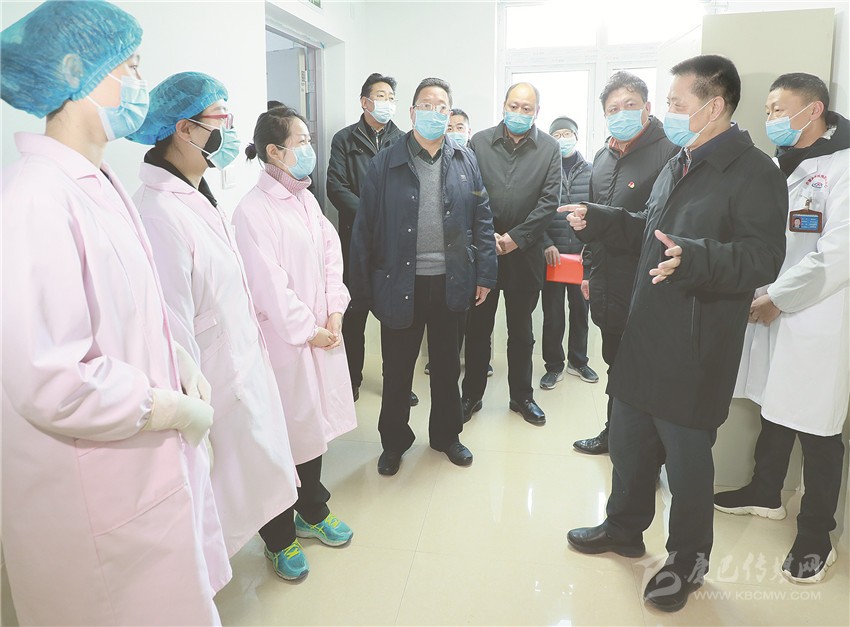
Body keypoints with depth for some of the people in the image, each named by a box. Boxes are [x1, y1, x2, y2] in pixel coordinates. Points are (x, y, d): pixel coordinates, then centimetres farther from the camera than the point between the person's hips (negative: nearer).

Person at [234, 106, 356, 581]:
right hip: (284, 341, -7)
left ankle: (312, 513, 41)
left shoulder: (307, 199, 9)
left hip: (321, 336, 8)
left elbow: (331, 256, 8)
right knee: (284, 437, 5)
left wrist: (334, 316, -2)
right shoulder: (253, 211, -16)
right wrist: (309, 331, -10)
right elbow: (269, 286, -17)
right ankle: (280, 539, 27)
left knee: (315, 424, 19)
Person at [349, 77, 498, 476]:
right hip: (400, 285, -2)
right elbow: (364, 229, -4)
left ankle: (446, 435, 37)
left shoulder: (466, 163, 5)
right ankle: (393, 442, 31)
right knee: (396, 370, 11)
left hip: (452, 284, 2)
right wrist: (363, 286, -6)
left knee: (447, 365, 17)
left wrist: (485, 274, 0)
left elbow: (481, 221, 6)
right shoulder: (385, 164, -3)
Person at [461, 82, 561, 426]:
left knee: (521, 331, 12)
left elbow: (549, 201, -4)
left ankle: (521, 396, 27)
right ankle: (472, 394, 22)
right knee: (478, 327, 8)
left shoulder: (549, 148, 2)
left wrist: (515, 237, -11)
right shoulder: (479, 142, 2)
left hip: (525, 252, 0)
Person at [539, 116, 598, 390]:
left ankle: (578, 361, 28)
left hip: (583, 254, 2)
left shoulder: (590, 171, 6)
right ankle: (554, 365, 17)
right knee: (552, 313, 3)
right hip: (552, 254, -2)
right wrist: (547, 244, -11)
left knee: (580, 310, 12)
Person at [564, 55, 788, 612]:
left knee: (687, 456, 7)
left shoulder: (753, 171, -13)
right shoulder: (678, 165, 15)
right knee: (628, 439, 19)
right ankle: (625, 527, 42)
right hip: (644, 336, 9)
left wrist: (694, 258, -38)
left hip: (695, 351, -8)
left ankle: (689, 560, 30)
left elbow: (763, 257, -23)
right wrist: (597, 220, 19)